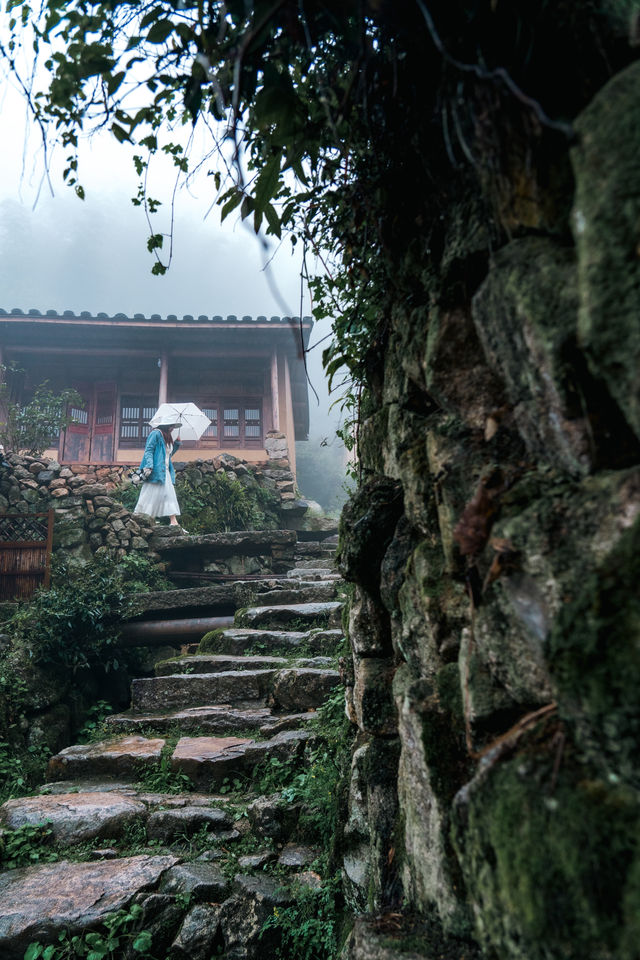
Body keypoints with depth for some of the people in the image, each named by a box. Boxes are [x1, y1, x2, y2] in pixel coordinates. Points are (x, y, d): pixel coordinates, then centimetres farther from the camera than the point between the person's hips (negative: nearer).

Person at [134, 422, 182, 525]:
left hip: (165, 471, 9)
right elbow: (148, 450, -13)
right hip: (155, 471, -9)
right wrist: (148, 466, -25)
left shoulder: (168, 437, 20)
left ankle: (173, 521, 1)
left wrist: (177, 443, 18)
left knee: (170, 494, 2)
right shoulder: (156, 434, -6)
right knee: (150, 495, -7)